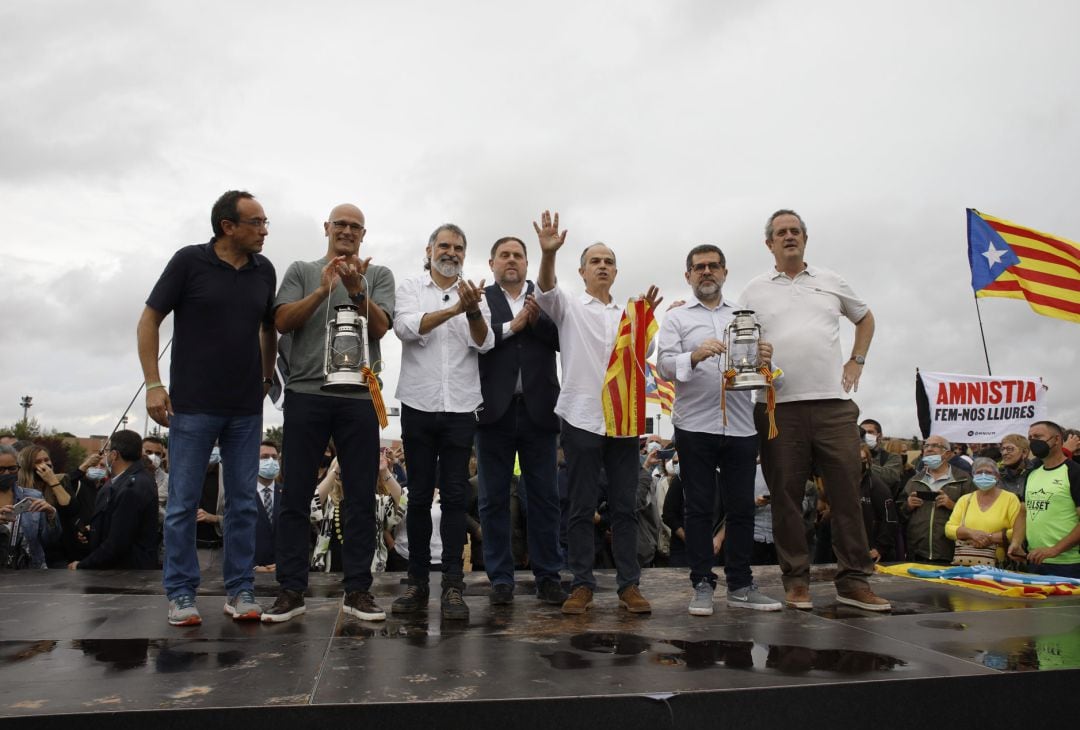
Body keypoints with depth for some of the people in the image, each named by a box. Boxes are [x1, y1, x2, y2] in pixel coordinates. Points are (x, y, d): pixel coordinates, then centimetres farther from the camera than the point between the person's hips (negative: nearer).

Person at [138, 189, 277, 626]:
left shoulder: (264, 271, 6)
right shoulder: (189, 261, -5)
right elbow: (149, 320, -2)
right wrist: (153, 383, -8)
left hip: (246, 408, 4)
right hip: (193, 405, -3)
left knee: (242, 502, 7)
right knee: (183, 502, 4)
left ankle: (240, 590, 17)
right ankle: (181, 593, 17)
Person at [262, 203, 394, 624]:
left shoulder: (378, 275, 14)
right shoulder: (302, 271, 15)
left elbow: (380, 327, 0)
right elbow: (282, 322, 2)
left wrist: (356, 290, -15)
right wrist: (323, 290, -11)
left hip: (359, 396, 0)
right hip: (306, 393, 0)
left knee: (361, 497, 2)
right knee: (295, 495, 1)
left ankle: (357, 590, 9)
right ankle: (291, 590, 10)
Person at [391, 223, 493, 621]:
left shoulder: (473, 295, 9)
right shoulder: (409, 288, 6)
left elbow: (484, 342, -6)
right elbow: (407, 327, -12)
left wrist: (472, 311, -25)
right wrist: (453, 308, -21)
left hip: (460, 408, 1)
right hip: (419, 405, 0)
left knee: (455, 496, 1)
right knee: (419, 496, 6)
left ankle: (453, 585, 6)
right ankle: (417, 581, 16)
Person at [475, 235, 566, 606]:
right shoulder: (479, 299, 6)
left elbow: (564, 340, 0)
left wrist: (537, 319, -14)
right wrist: (513, 326, -11)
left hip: (538, 409, 1)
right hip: (495, 409, -1)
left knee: (544, 497, 5)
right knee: (494, 499, 5)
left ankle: (547, 576, 14)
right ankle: (501, 578, 15)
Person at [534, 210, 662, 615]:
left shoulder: (627, 314, 19)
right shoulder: (569, 306, 7)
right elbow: (546, 287, -13)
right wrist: (548, 252, -32)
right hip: (582, 417, -3)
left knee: (625, 506, 5)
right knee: (581, 508, 2)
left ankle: (629, 585, 11)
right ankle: (582, 584, 10)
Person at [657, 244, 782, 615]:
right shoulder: (676, 318, 8)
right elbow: (664, 365, -5)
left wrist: (765, 361, -11)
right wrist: (695, 355, -24)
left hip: (741, 426, 3)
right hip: (695, 426, -3)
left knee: (741, 508, 6)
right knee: (699, 508, 2)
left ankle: (740, 586, 16)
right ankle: (702, 586, 10)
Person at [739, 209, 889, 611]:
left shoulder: (831, 282, 15)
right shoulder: (755, 290, 10)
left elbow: (865, 319, 27)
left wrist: (856, 362, 15)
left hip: (833, 402, 2)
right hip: (779, 406, -1)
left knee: (847, 491, 2)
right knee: (786, 496, 2)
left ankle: (853, 581, 12)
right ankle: (796, 581, 13)